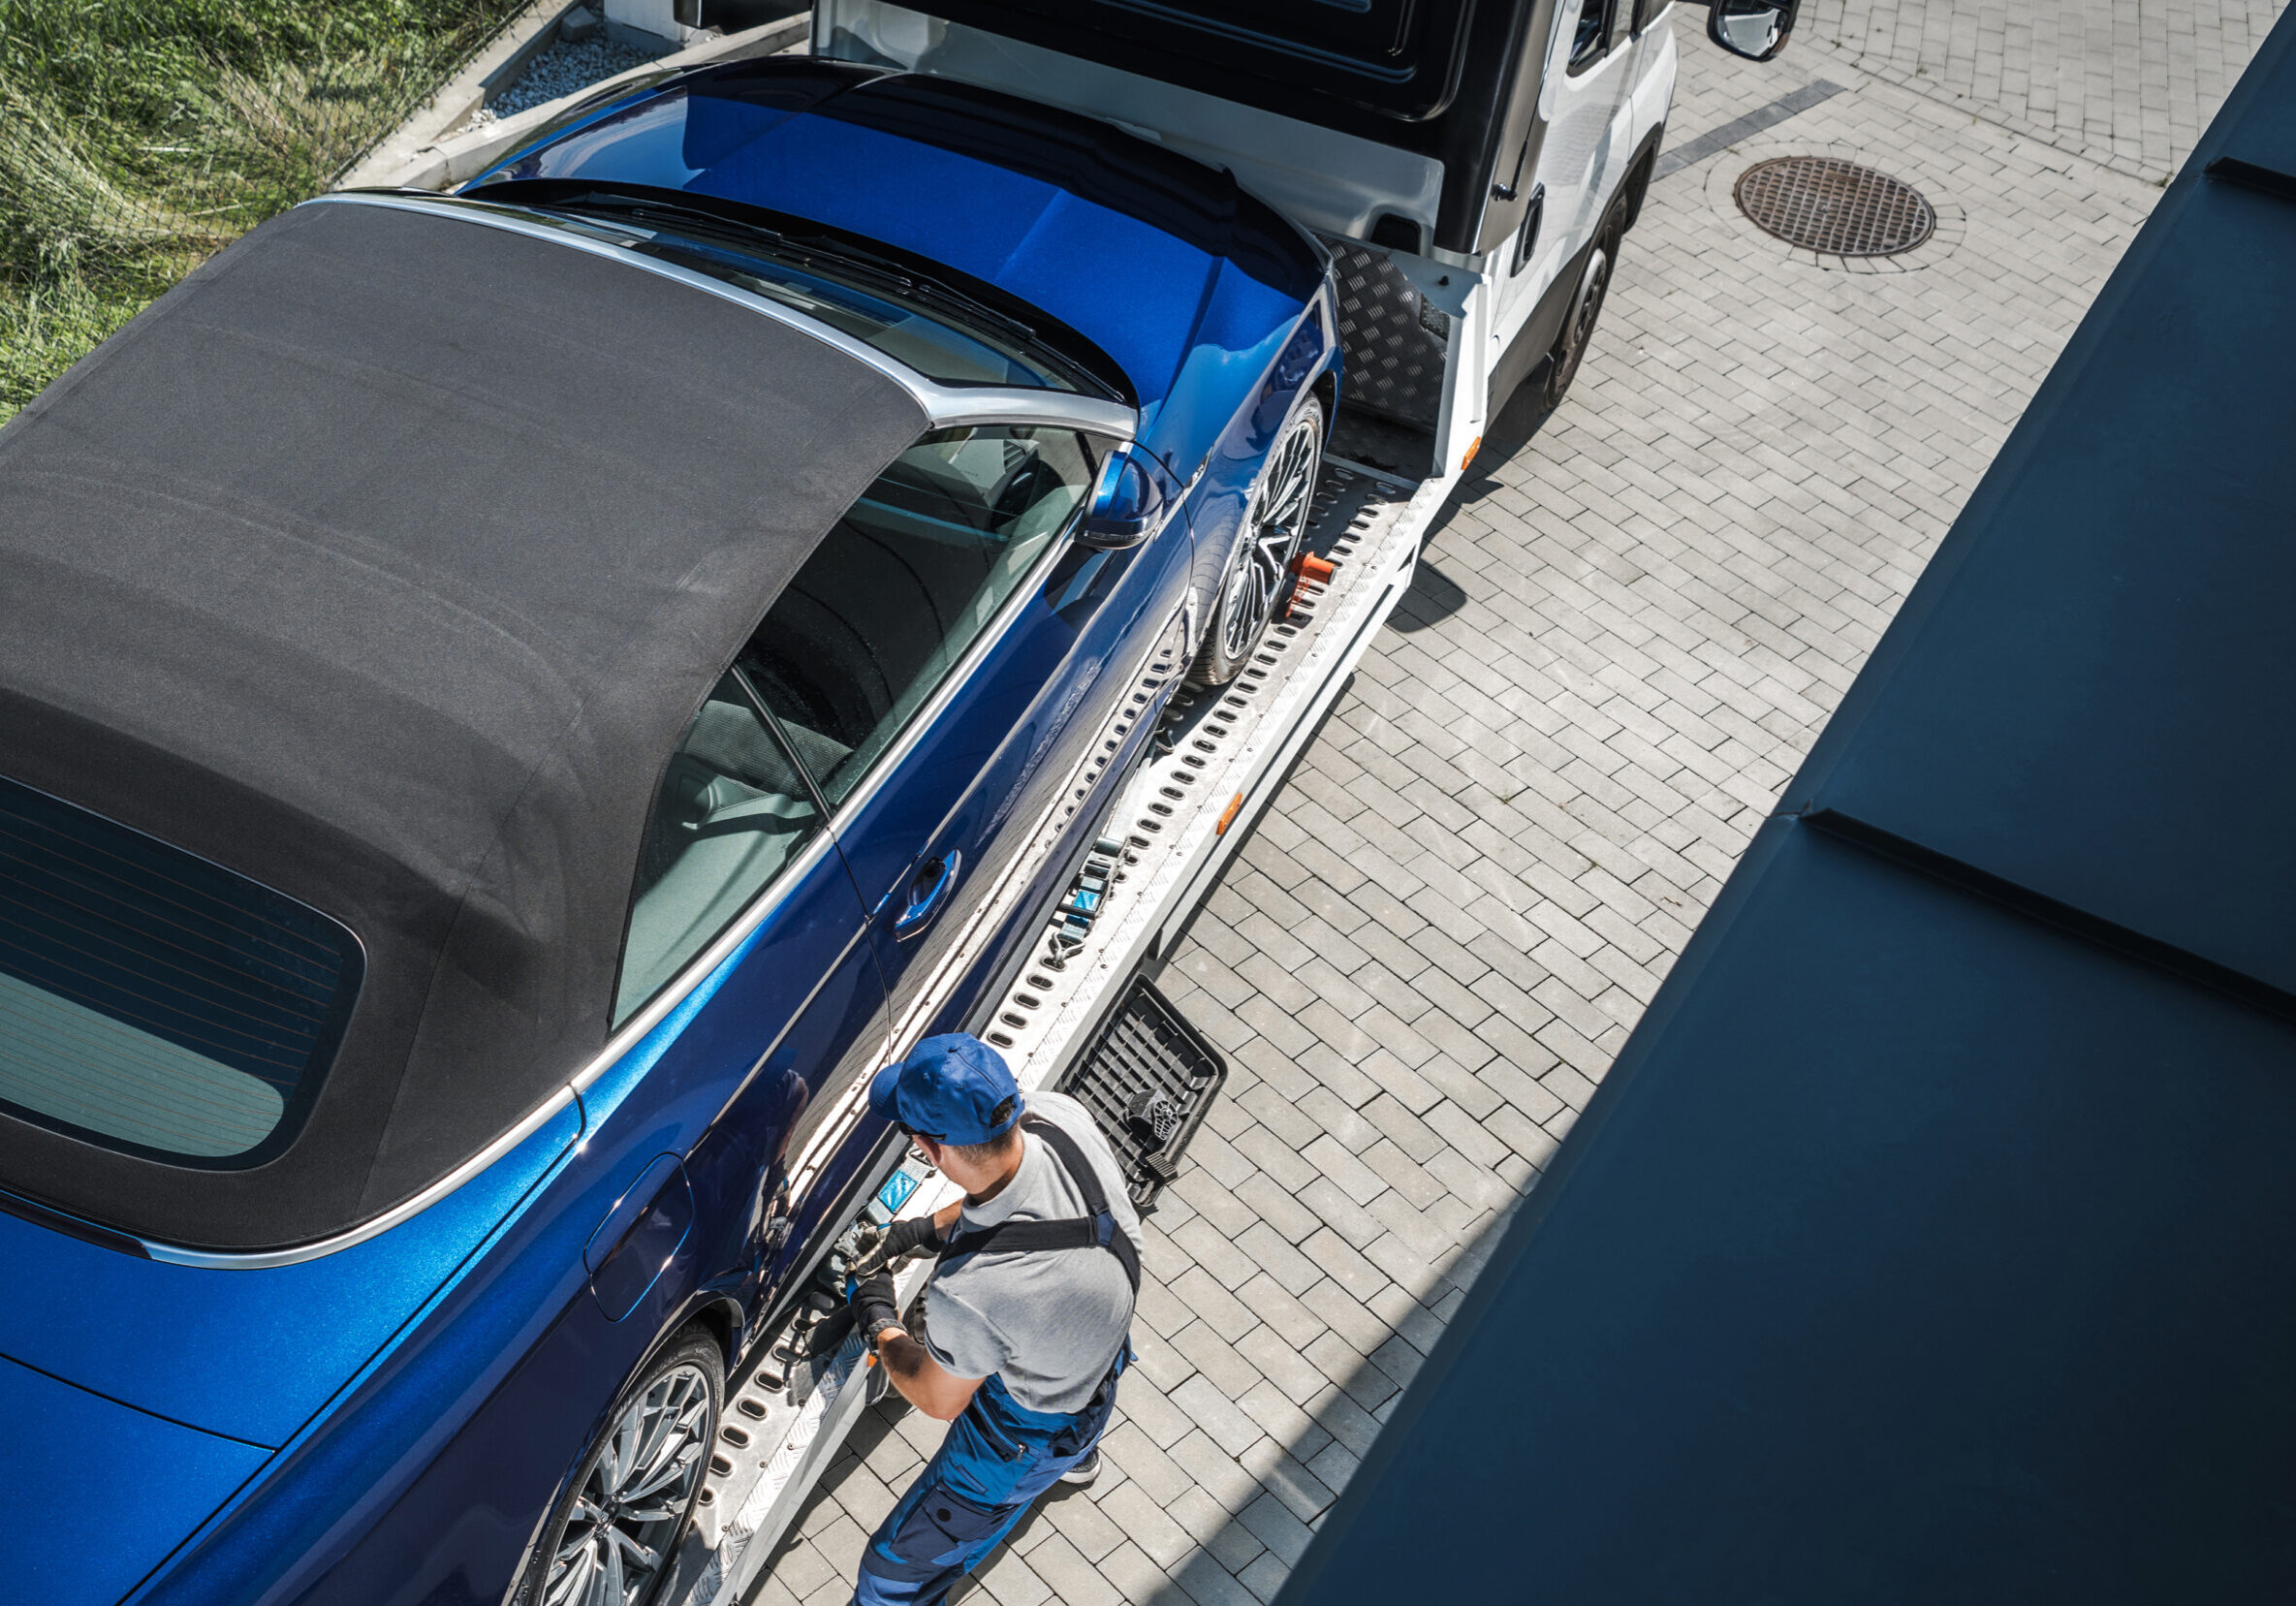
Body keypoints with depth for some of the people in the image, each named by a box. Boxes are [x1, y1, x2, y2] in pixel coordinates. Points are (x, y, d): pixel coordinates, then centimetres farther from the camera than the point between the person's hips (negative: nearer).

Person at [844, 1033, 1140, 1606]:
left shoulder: (968, 1293, -46)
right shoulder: (1060, 1116, -29)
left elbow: (939, 1401, -20)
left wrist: (880, 1325, -3)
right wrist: (931, 1227, -2)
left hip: (1028, 1438, -7)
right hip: (1101, 1358, 7)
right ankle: (1077, 1457, 76)